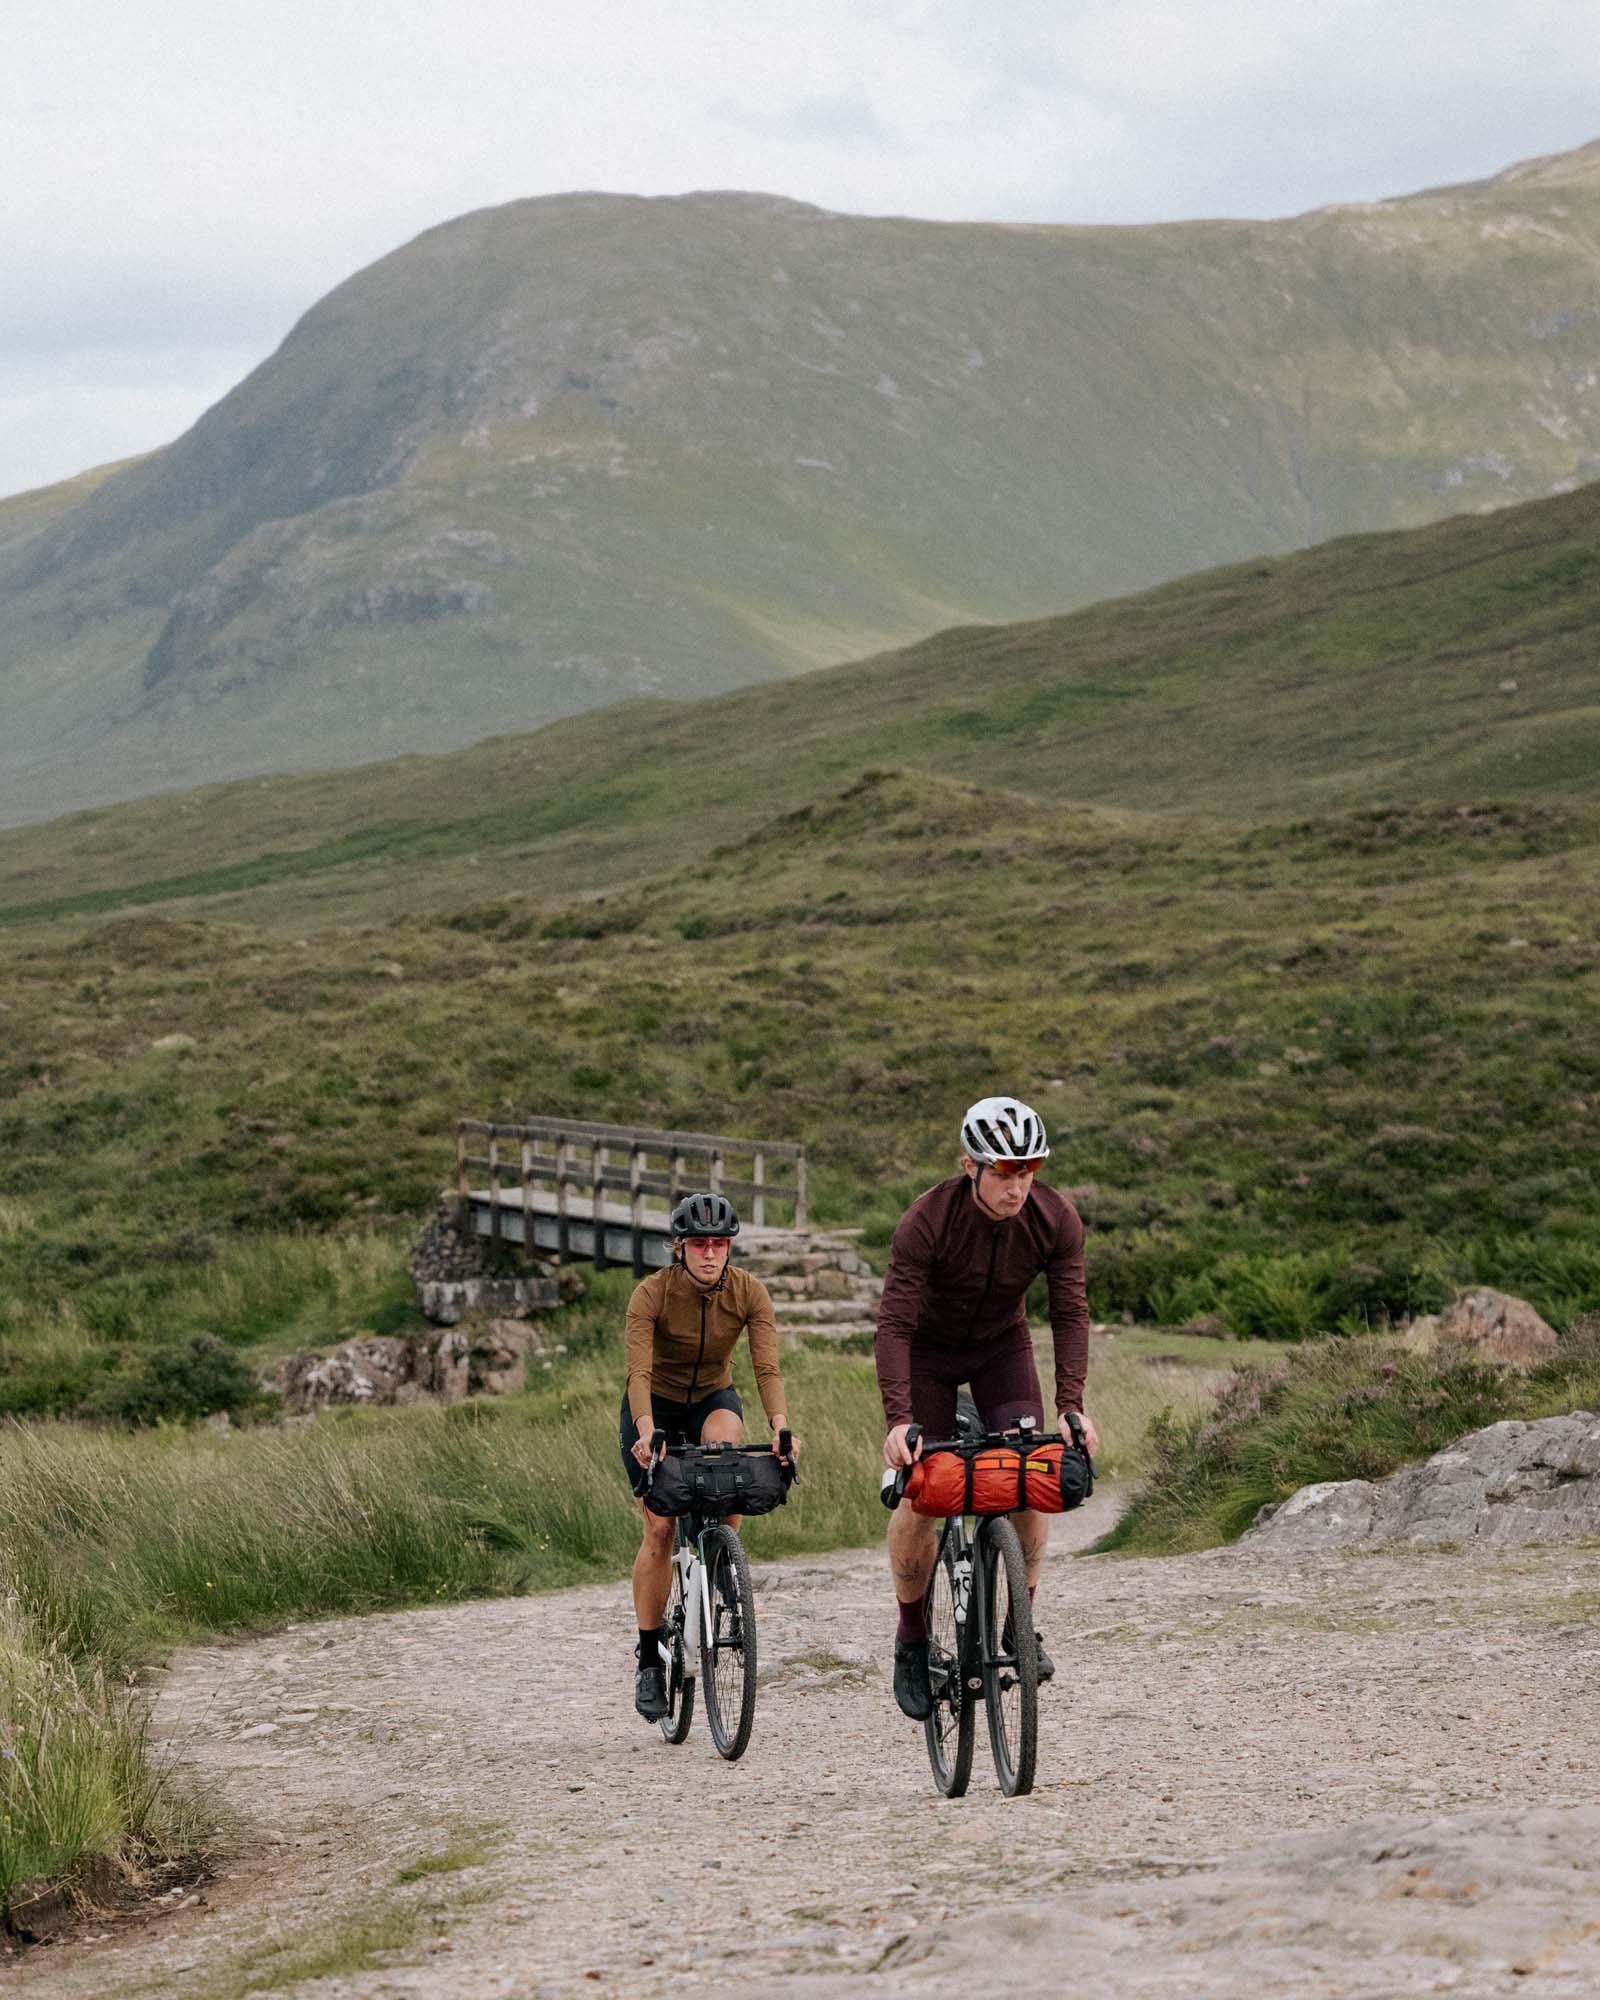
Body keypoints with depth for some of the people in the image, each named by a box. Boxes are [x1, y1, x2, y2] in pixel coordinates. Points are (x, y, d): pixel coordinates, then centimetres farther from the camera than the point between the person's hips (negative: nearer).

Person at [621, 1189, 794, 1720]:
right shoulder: (651, 1294, -25)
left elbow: (767, 1367, -25)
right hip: (656, 1404, -1)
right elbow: (639, 1371, -34)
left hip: (712, 1398, 1)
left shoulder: (750, 1294, -18)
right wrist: (647, 1432, -51)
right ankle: (649, 1661, 1)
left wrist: (780, 1426, -43)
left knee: (725, 1441, -35)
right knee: (659, 1530, -11)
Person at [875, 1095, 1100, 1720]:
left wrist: (1071, 1406, -31)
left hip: (1002, 1346, 3)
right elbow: (894, 1325, -32)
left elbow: (1070, 1313, -19)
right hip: (929, 1348, -2)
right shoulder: (926, 1221, -31)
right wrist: (898, 1421, -41)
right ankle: (911, 1640, 5)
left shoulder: (1056, 1220, -22)